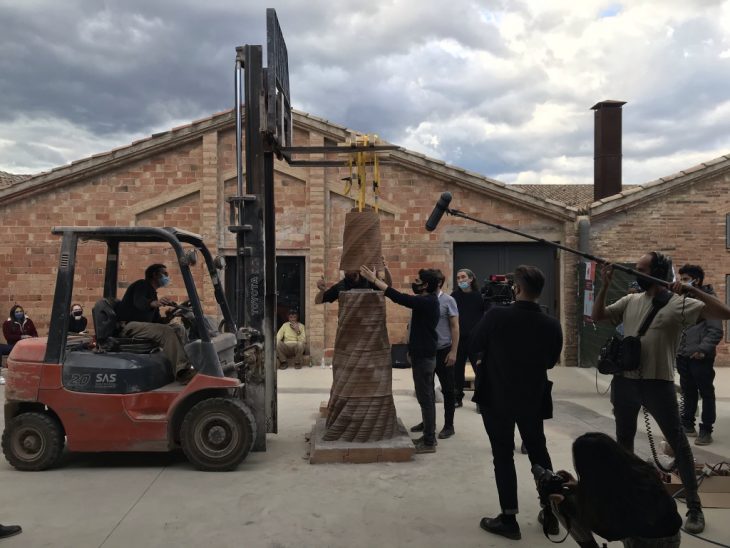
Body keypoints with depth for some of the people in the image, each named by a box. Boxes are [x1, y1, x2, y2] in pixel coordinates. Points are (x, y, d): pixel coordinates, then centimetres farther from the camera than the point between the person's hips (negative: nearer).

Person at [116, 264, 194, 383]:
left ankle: (184, 367, -26)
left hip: (144, 325, 9)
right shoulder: (142, 284, 0)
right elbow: (139, 302, -24)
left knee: (179, 328, -10)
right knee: (167, 332, -30)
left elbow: (156, 320, 19)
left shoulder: (152, 293, 26)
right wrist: (155, 303, -46)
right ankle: (181, 373, -37)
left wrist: (166, 318, -4)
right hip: (129, 325, -9)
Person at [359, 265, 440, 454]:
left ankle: (429, 442, 2)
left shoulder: (427, 302, -21)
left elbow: (399, 298, -29)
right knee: (427, 397, 15)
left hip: (424, 356, -10)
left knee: (425, 398, -4)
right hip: (423, 354, 10)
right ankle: (429, 436, 24)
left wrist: (374, 279, -28)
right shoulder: (427, 301, 10)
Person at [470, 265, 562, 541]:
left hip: (497, 396, -3)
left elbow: (475, 346, -4)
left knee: (503, 455, 7)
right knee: (538, 451, 19)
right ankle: (550, 512, 28)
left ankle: (509, 519, 11)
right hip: (533, 398, 3)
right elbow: (551, 361, 5)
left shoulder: (496, 315, -19)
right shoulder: (552, 325, -9)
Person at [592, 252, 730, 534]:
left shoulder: (679, 304, -7)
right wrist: (605, 285, -2)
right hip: (624, 382, 5)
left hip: (658, 384, -5)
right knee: (624, 439, 18)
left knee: (678, 443, 2)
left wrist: (692, 290, -24)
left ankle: (694, 507, 14)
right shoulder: (630, 301, 8)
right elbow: (597, 316, 9)